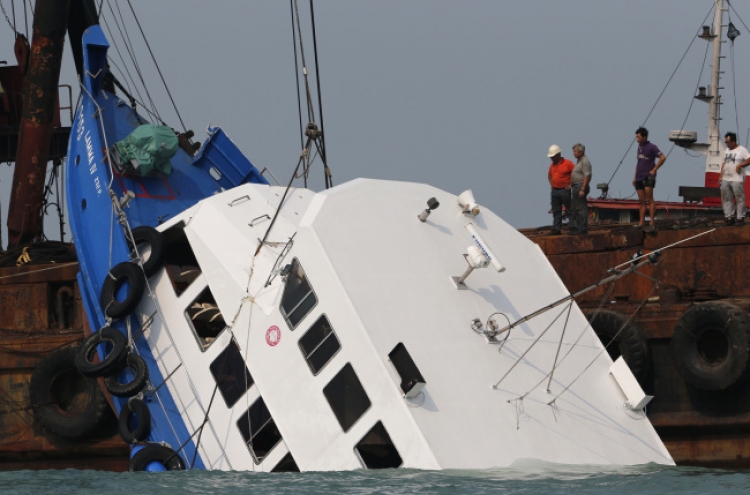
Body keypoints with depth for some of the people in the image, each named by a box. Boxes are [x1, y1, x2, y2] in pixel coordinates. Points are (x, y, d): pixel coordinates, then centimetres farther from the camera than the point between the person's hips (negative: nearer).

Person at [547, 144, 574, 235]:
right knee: (556, 211, 3)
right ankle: (557, 228, 3)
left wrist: (571, 185, -10)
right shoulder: (552, 165, 12)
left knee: (569, 209, 1)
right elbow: (549, 175, 31)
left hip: (564, 190, -6)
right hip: (554, 191, 6)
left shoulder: (567, 163, -9)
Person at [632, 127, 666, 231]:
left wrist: (654, 170, -13)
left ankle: (652, 223, -13)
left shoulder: (651, 147, -8)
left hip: (648, 177, -8)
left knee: (649, 199, -11)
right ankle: (641, 223, 8)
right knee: (641, 201, 7)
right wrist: (635, 177, 20)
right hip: (639, 178, 8)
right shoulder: (639, 147, 15)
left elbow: (663, 158, -14)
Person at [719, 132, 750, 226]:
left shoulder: (742, 150, -4)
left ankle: (740, 218, -2)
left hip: (737, 179, -7)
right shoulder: (726, 151, 17)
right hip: (725, 179, 7)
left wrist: (740, 165, -21)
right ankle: (729, 217, 10)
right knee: (726, 199, 5)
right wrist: (720, 176, 16)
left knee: (740, 199, -5)